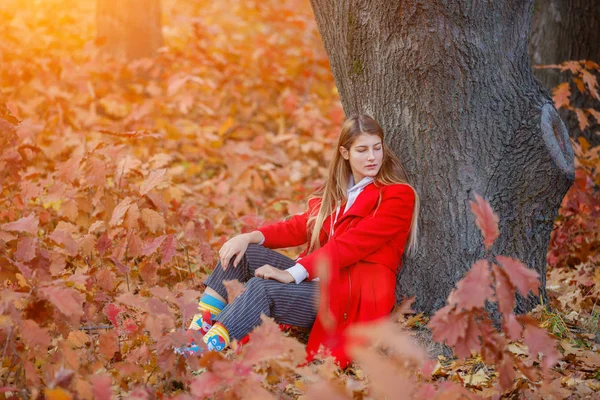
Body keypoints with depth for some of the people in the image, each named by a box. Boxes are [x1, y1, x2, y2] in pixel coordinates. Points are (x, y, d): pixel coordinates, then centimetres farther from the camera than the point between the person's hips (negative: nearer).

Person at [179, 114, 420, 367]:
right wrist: (250, 237, -11)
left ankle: (202, 355, -37)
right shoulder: (335, 192, 17)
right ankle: (199, 329, -16)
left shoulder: (399, 196, -7)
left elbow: (351, 244, -17)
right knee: (243, 251, -7)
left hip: (354, 295, -8)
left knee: (262, 287, -29)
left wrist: (293, 273, -24)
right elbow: (299, 226, 8)